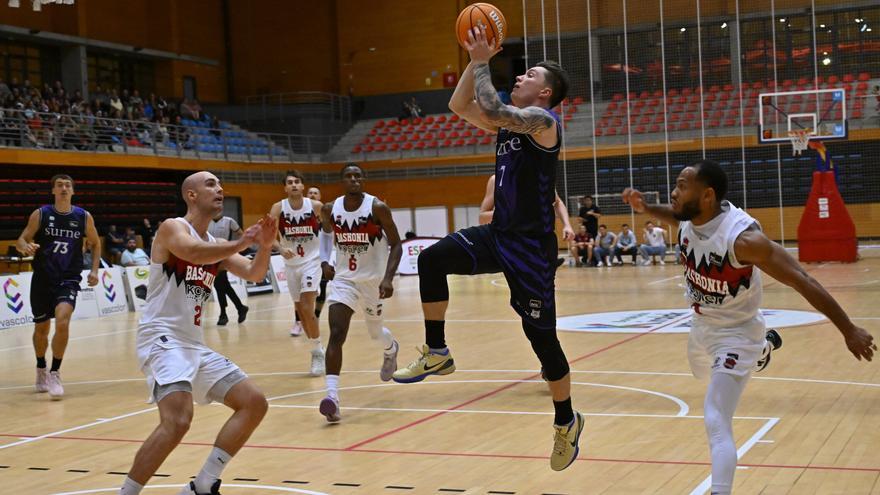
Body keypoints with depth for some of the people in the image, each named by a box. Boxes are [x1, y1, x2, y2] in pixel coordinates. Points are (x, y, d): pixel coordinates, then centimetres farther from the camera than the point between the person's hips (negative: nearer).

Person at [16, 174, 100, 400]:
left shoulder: (84, 217, 0)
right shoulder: (40, 214, -2)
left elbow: (95, 243, 15)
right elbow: (21, 240, -1)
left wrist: (94, 269, 3)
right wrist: (25, 247, -24)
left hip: (68, 279, -1)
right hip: (42, 279, 1)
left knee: (62, 321, -23)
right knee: (41, 328, 13)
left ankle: (55, 373, -10)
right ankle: (41, 370, 38)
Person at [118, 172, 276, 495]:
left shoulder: (217, 245, 18)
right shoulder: (173, 228, -6)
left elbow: (254, 274, 10)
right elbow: (194, 253, -28)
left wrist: (264, 246, -9)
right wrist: (243, 242, -20)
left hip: (196, 345, 9)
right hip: (162, 339, -9)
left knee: (254, 403, 6)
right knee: (177, 421, -29)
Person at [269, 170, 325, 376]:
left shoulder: (316, 206, -10)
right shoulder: (278, 208, -9)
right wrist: (280, 248, -37)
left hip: (311, 261, -3)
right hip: (291, 264, 3)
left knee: (307, 307, -16)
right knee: (299, 308, 11)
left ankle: (318, 352, -4)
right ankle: (316, 349, 27)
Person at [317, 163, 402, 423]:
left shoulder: (377, 208, -16)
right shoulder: (330, 209, -4)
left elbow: (396, 245, -11)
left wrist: (388, 278, -24)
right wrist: (324, 261, 4)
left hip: (373, 280, -2)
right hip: (343, 278, 2)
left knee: (375, 333, 17)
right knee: (336, 334, -17)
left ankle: (391, 350, 56)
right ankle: (332, 396, -24)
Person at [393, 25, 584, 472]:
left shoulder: (543, 120, -12)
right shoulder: (511, 120, 14)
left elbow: (491, 111, -28)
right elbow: (460, 106, 15)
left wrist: (482, 62, -17)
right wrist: (475, 61, 6)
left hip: (532, 245, -8)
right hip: (497, 234, 8)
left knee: (540, 335, 0)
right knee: (432, 259, -14)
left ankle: (566, 422, 18)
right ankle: (436, 354, -2)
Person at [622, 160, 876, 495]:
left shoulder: (742, 237, -36)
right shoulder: (690, 217, -15)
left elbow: (803, 282, -32)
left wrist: (849, 331, -30)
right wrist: (645, 208, -6)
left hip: (735, 332, -8)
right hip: (702, 324, 8)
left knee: (716, 424, -18)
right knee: (704, 373, 37)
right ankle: (763, 347, 61)